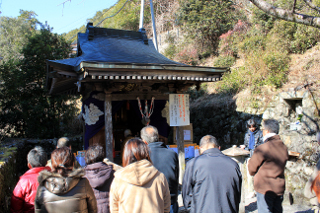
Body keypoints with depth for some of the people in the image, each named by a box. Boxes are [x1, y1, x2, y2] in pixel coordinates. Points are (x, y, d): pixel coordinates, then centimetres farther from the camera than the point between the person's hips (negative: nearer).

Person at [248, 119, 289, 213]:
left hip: (265, 189, -7)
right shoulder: (284, 147, 2)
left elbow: (252, 170, -9)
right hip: (280, 188, 7)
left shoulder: (262, 148, -19)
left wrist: (249, 163, 12)